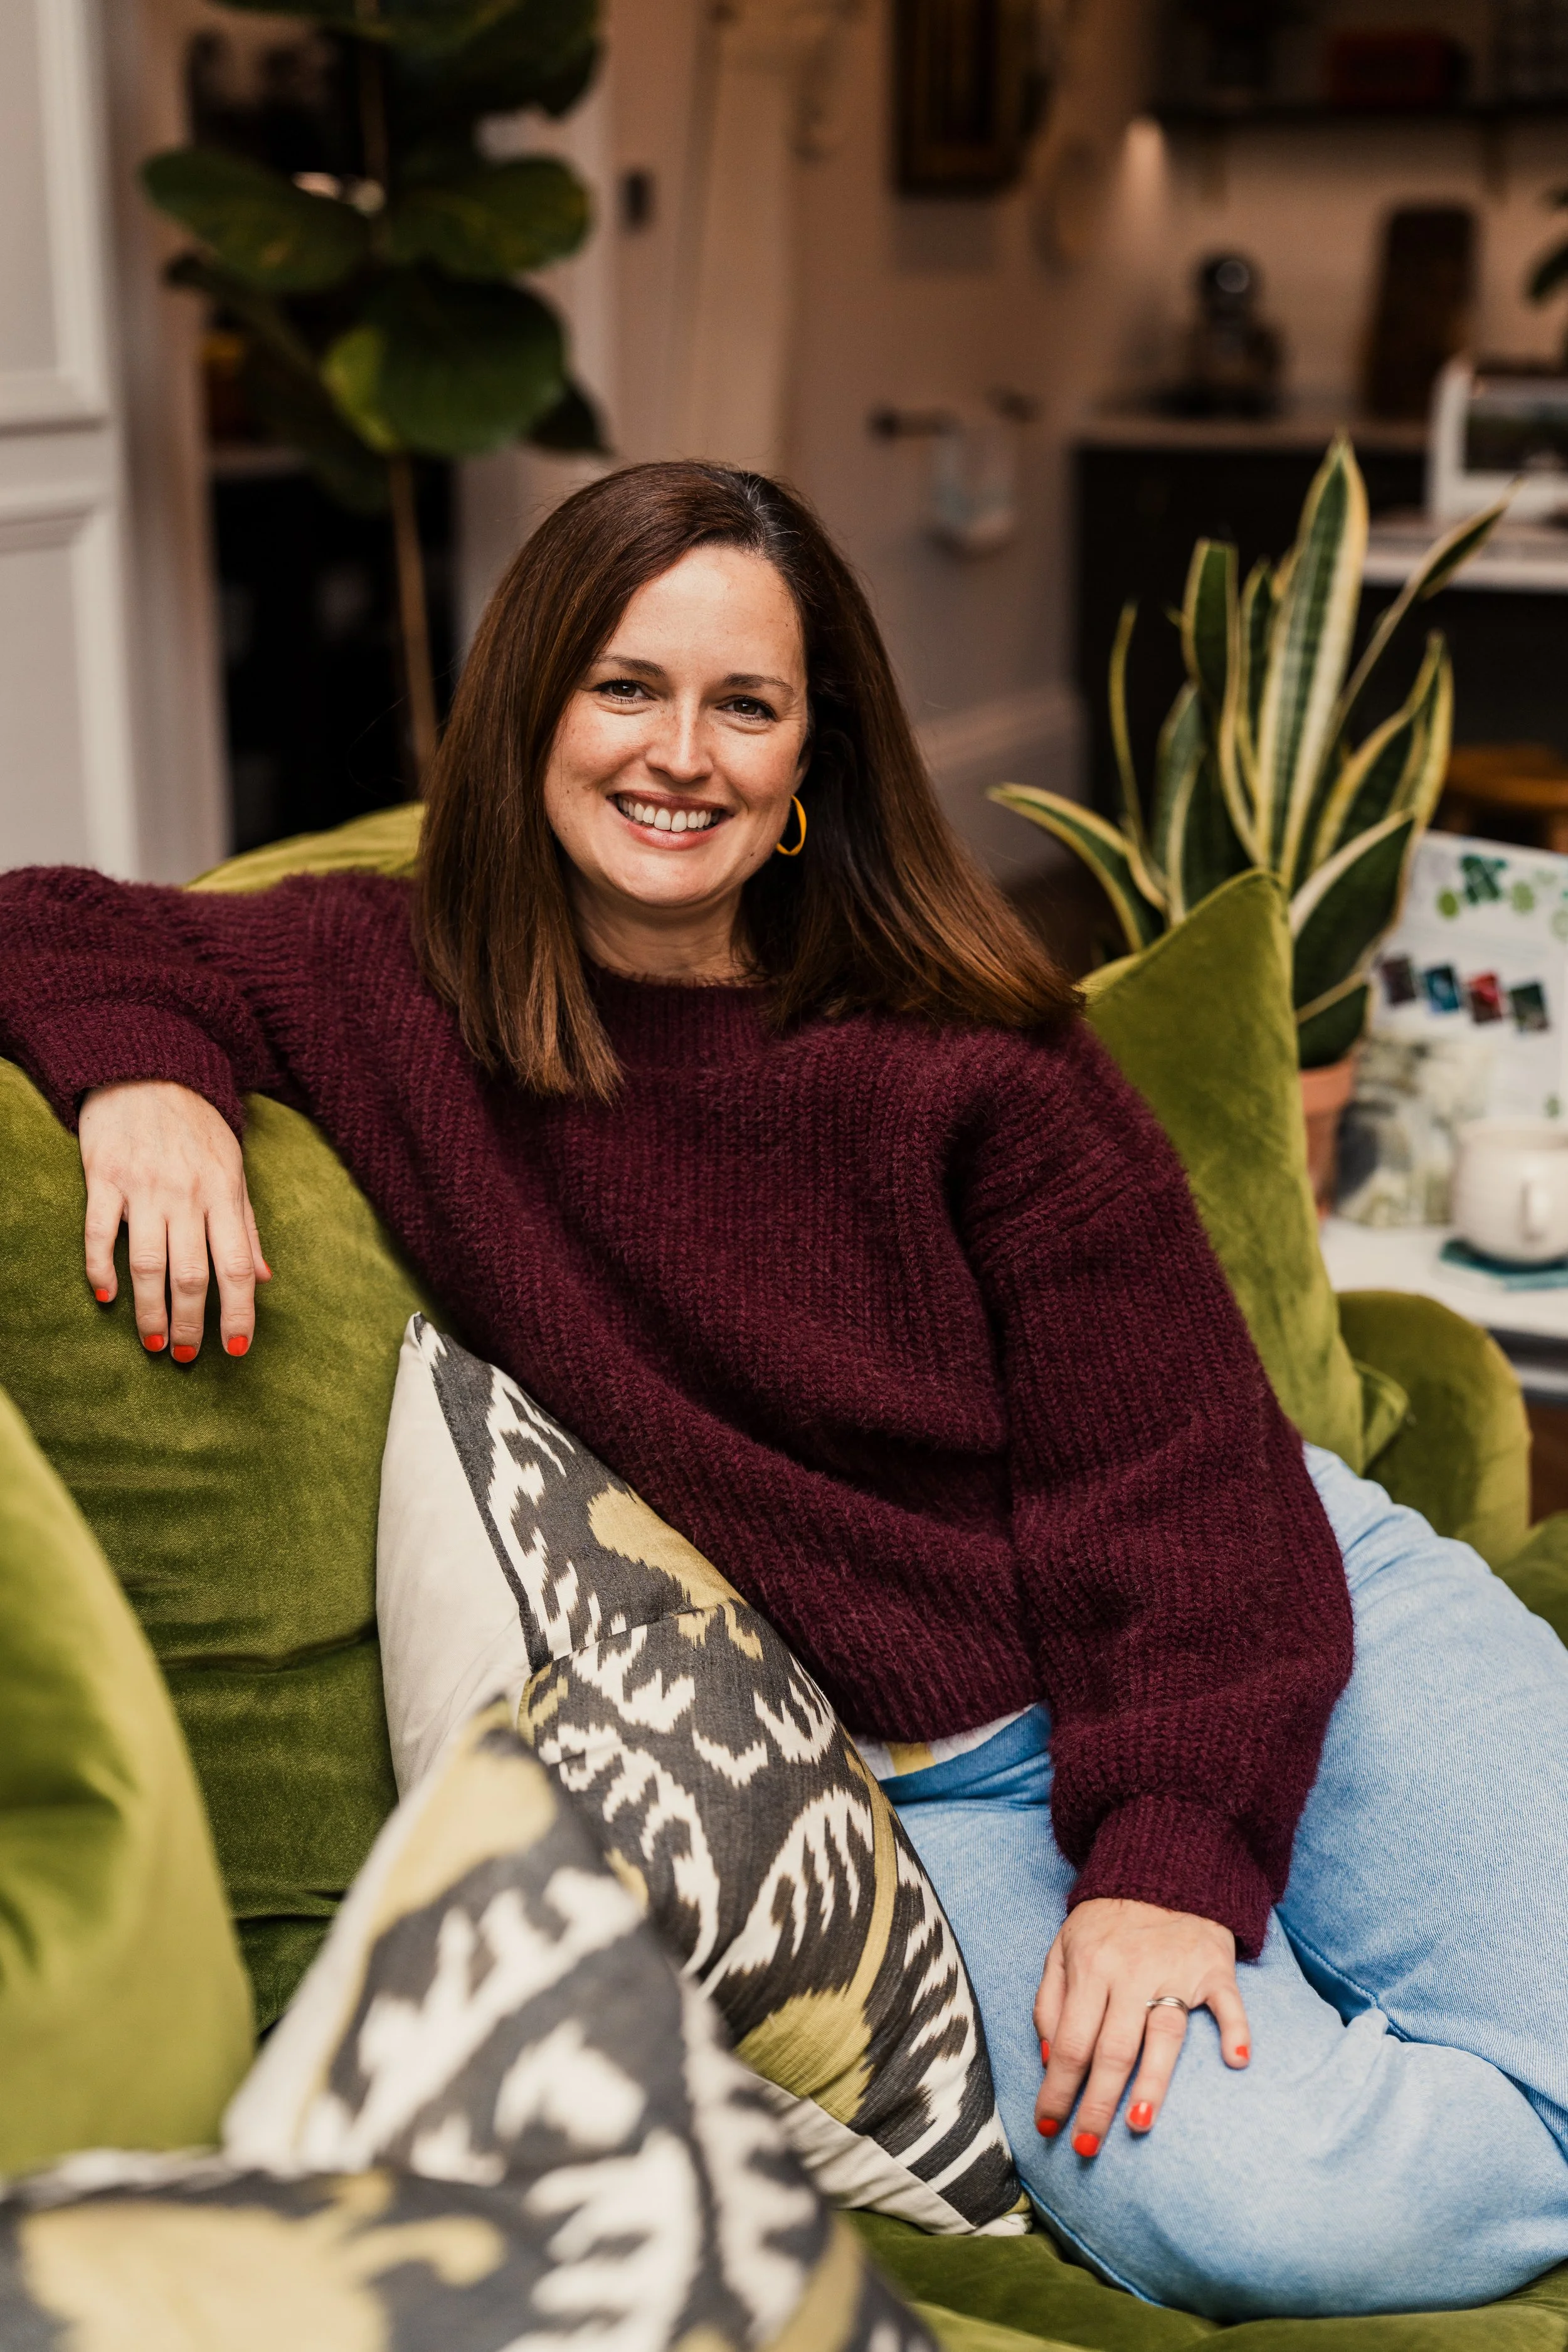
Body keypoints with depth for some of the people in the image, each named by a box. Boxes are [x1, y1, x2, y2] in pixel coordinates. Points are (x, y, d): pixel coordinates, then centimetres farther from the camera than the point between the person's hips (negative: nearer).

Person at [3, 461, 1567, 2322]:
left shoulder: (966, 1052, -6)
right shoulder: (397, 986, 0)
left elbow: (1171, 1464, -8)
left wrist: (1172, 1855, -20)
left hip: (1274, 1609, 1)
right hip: (929, 1787, 0)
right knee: (1245, 2209, -27)